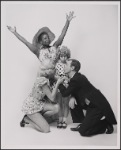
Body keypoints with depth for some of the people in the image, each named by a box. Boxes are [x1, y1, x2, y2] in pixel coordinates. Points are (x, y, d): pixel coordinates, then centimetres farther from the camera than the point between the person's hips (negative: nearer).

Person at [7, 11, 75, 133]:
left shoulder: (54, 48, 9)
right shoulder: (38, 51, 6)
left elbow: (62, 36, 3)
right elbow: (25, 42, 3)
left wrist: (68, 21, -3)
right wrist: (14, 33, 1)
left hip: (53, 76, 2)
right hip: (42, 76, -2)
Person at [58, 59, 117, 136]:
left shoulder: (76, 79, -21)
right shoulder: (78, 77, 9)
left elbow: (65, 93, -13)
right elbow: (76, 92, 18)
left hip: (99, 107, -10)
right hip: (92, 104, 10)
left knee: (83, 131, -10)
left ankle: (106, 124, 5)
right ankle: (82, 125, 18)